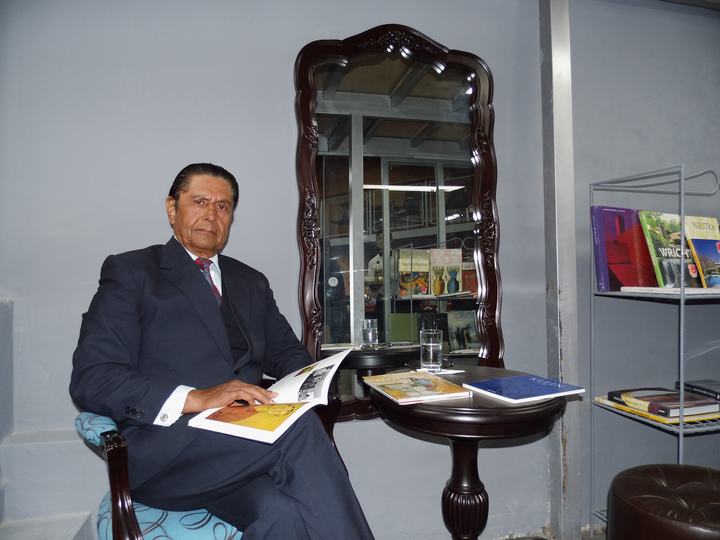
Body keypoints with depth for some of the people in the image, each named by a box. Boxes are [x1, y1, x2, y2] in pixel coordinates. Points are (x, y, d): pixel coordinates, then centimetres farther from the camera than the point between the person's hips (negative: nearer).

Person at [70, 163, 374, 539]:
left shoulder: (251, 283, 22)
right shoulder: (131, 271, 5)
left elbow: (287, 351, 23)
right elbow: (90, 379, -5)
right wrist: (196, 399, -19)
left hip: (245, 442, 4)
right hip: (165, 447, -3)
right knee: (299, 429, -29)